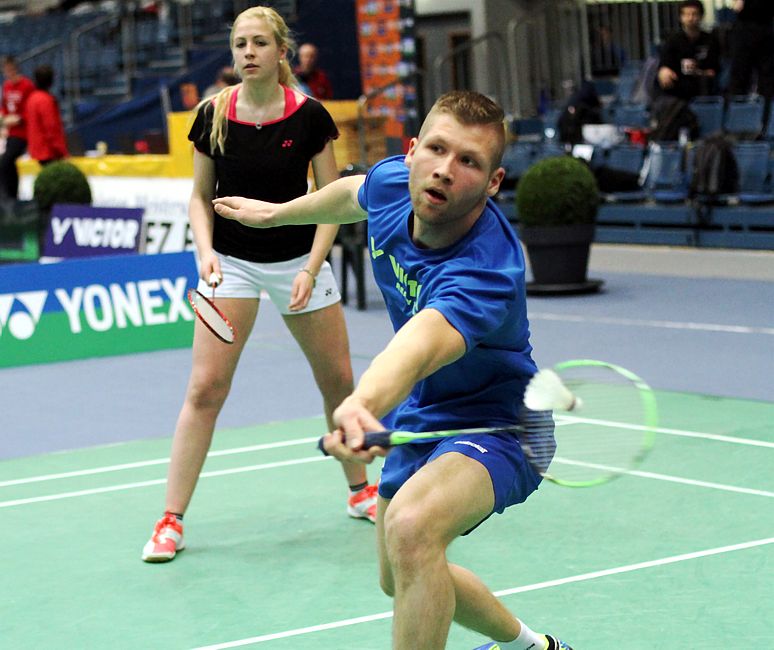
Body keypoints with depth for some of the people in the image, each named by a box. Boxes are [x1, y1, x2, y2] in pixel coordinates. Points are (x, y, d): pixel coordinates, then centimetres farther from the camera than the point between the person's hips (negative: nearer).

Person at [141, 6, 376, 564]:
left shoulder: (309, 116, -9)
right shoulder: (213, 115, -6)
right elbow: (201, 196, 4)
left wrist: (311, 268, -16)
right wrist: (205, 249, -13)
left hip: (299, 260, 0)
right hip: (232, 262, 0)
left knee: (338, 380, 9)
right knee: (205, 389, -9)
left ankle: (360, 490, 32)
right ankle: (171, 522, -4)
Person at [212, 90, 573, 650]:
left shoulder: (488, 270, -38)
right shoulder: (391, 183, -16)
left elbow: (420, 344, -58)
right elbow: (351, 194, 11)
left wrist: (364, 405, -77)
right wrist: (277, 212, 27)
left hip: (491, 423, -8)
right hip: (420, 415, 9)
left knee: (410, 526, -39)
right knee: (399, 579, 25)